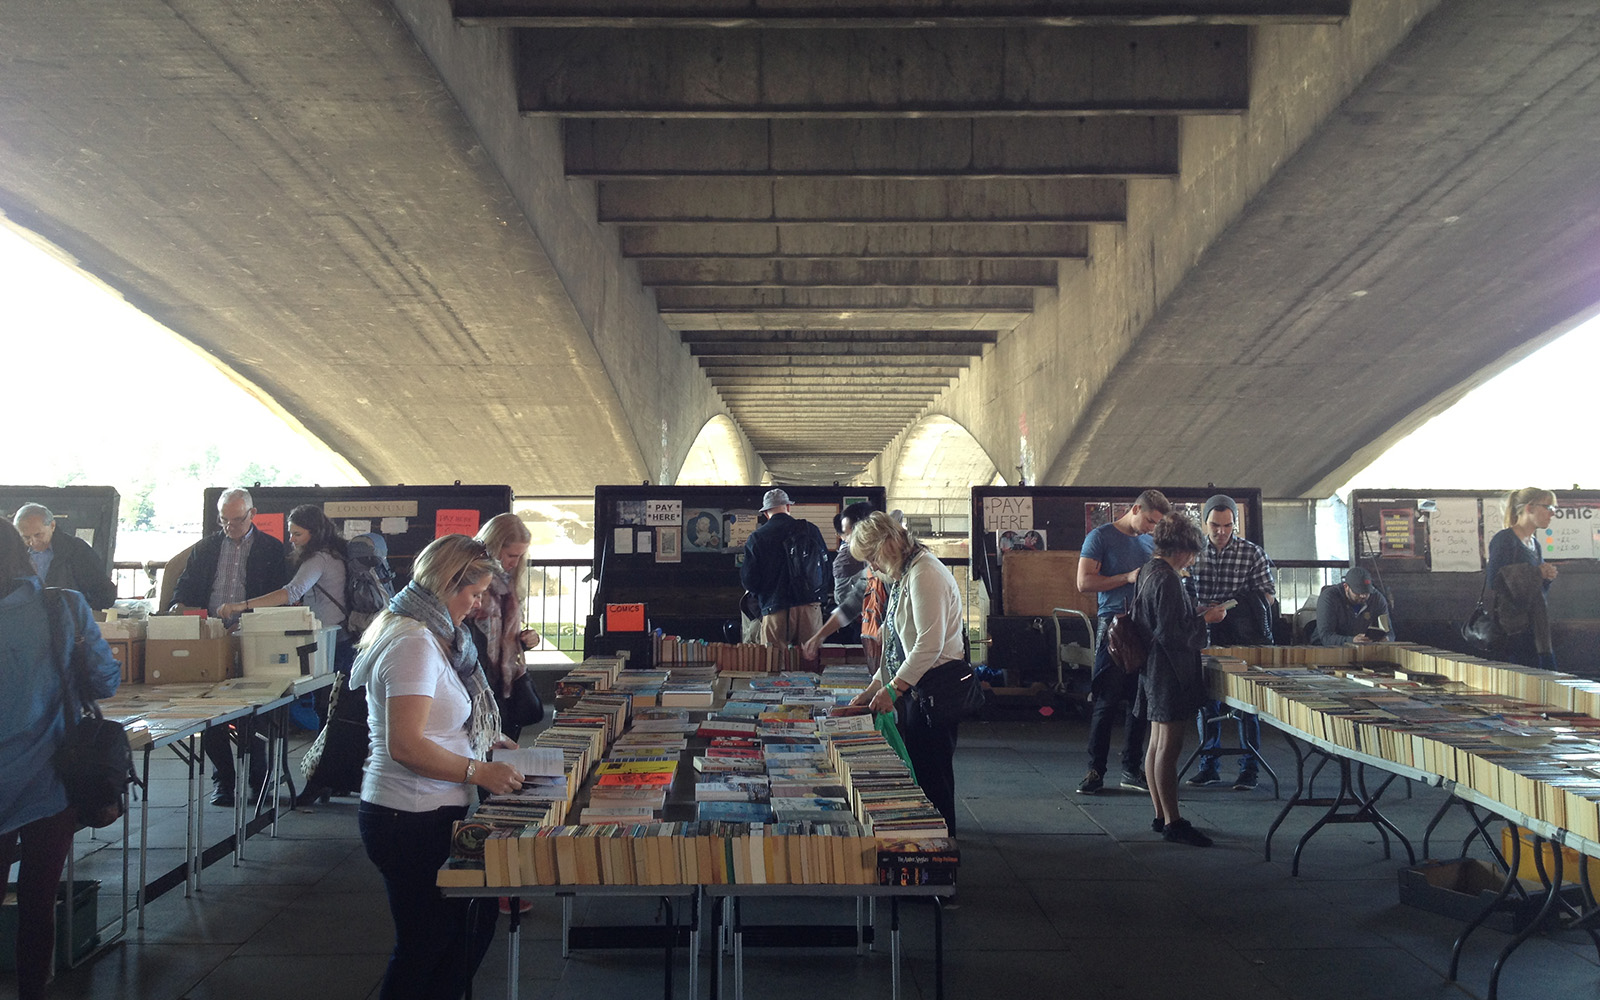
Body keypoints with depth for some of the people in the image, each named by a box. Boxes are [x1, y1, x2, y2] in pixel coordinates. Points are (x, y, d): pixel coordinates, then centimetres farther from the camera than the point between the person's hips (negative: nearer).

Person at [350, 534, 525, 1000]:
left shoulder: (428, 634, 12)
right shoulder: (414, 643, -20)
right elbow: (405, 745, -25)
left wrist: (483, 740, 15)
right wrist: (478, 772, -21)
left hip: (430, 813, 10)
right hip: (413, 820, -10)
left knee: (475, 919, 14)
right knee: (427, 945, 2)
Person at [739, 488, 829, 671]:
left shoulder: (756, 537, -1)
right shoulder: (810, 530, 4)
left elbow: (748, 581, -1)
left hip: (775, 610, -2)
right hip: (809, 607, 2)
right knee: (810, 667, 7)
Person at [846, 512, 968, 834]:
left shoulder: (924, 573, -16)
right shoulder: (903, 576, 16)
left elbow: (930, 644, -24)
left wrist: (893, 688, -23)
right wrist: (875, 686, 13)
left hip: (938, 684, -10)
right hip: (915, 685, 10)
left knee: (930, 772, -3)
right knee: (912, 766, 12)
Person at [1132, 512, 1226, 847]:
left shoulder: (1149, 571, 11)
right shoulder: (1167, 580, -19)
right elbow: (1170, 633, -22)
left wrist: (1197, 614, 16)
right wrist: (1205, 619, -11)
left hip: (1154, 669, 11)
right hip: (1170, 671, -11)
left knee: (1157, 744, 13)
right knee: (1169, 746, -6)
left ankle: (1161, 816, 21)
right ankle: (1173, 823, -1)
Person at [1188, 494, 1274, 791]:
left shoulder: (1252, 552, -3)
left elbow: (1268, 593, -3)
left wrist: (1229, 608, -17)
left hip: (1242, 638, -3)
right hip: (1205, 636, 3)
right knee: (1206, 702, 8)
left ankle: (1249, 769, 10)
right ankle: (1208, 766, 19)